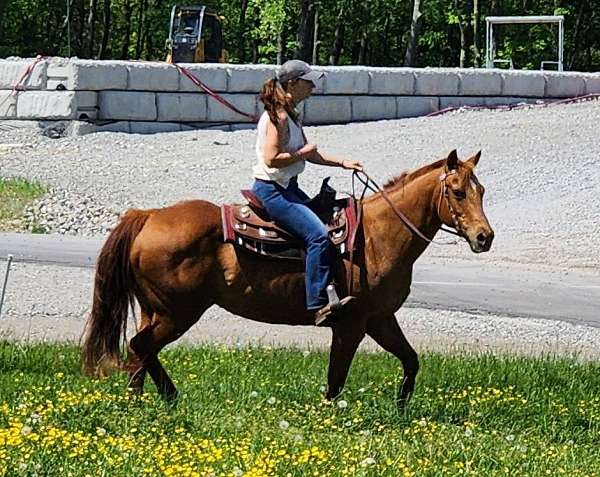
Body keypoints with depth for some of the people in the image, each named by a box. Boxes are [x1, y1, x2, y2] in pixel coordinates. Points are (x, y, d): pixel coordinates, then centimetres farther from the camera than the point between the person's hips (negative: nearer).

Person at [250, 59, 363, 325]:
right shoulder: (277, 117, -17)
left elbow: (309, 154, 23)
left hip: (287, 188, 11)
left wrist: (342, 163, 15)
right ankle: (318, 306, -28)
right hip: (271, 190, -11)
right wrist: (302, 153, -14)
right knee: (318, 235, -23)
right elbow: (272, 159, -25)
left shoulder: (290, 116, 15)